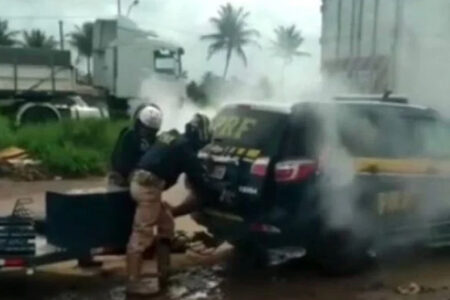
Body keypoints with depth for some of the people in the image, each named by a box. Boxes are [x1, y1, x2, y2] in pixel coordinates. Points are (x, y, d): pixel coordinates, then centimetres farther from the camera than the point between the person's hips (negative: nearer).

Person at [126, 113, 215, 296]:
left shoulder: (172, 138, 20)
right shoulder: (184, 148, -7)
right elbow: (196, 176, -5)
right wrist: (210, 194, 8)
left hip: (141, 182, 10)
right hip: (148, 186, -10)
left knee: (166, 222, 19)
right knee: (142, 233, -8)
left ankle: (162, 271, 24)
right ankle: (134, 281, -5)